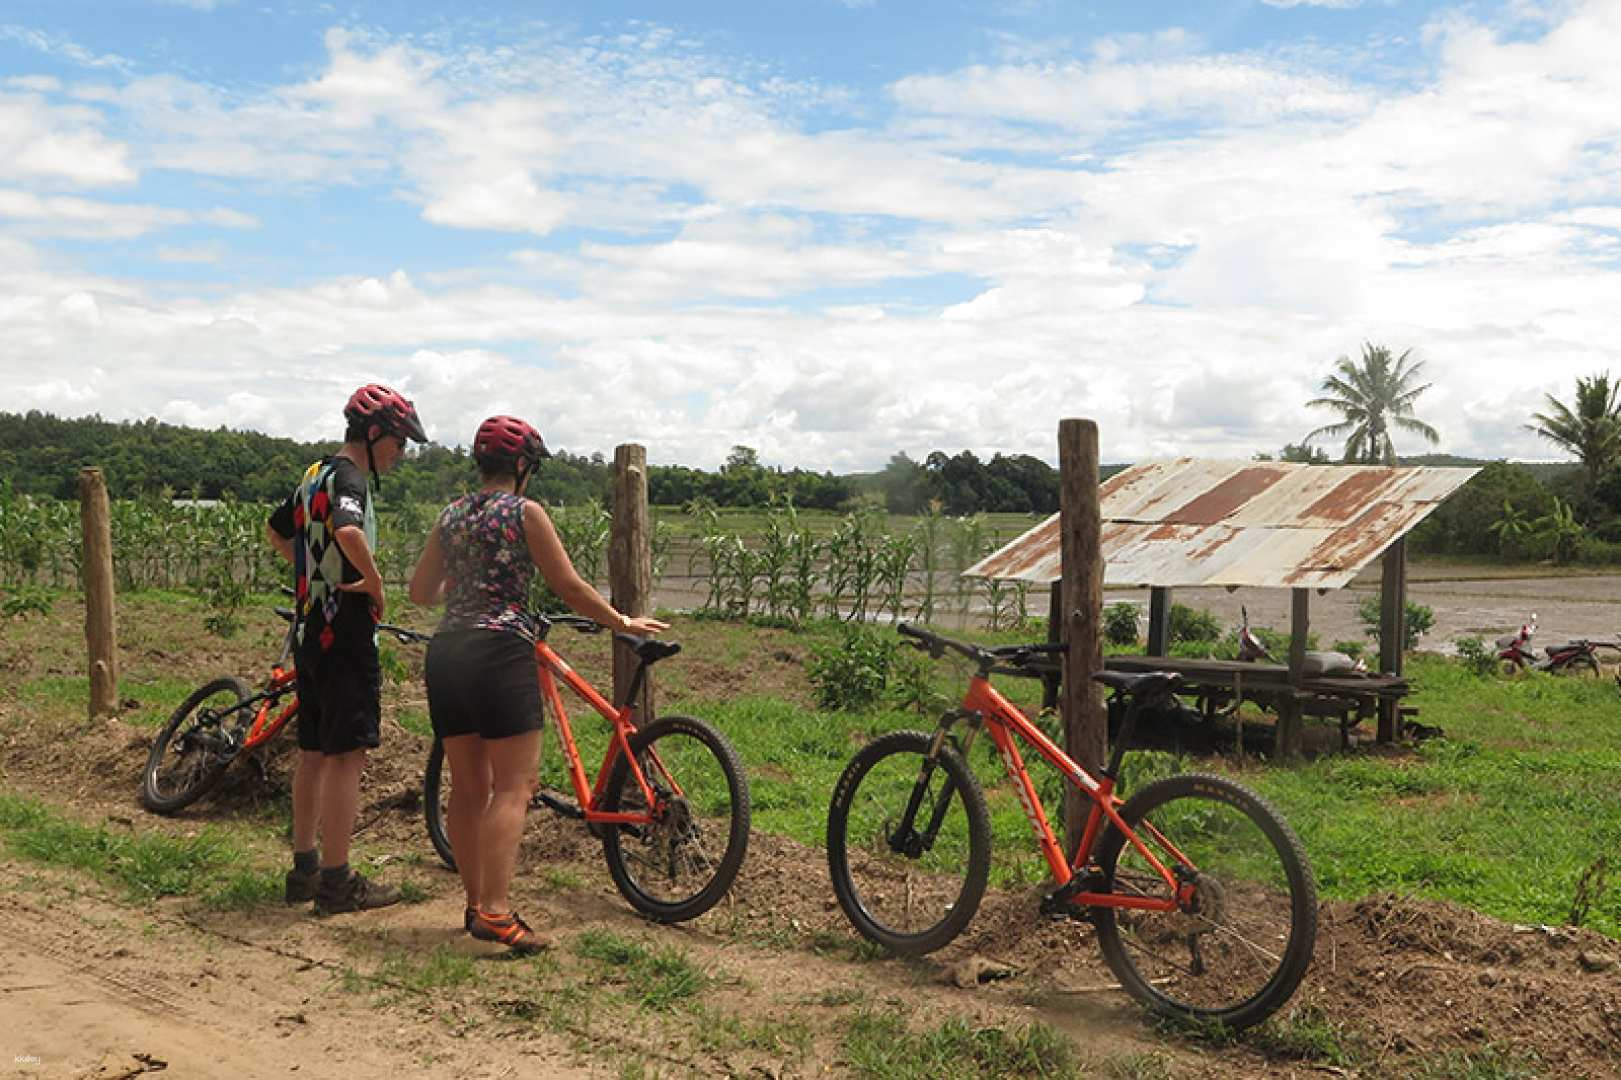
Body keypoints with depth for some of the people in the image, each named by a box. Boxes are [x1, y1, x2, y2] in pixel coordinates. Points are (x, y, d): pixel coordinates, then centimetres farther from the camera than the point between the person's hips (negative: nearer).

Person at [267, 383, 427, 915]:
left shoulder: (314, 476, 15)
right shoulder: (349, 478, -15)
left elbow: (276, 531, 30)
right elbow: (348, 532, -36)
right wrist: (375, 583, -21)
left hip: (309, 630, 10)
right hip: (345, 634, -10)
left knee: (314, 752, 14)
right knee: (346, 755, -4)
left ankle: (305, 869, 23)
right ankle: (338, 881, 1)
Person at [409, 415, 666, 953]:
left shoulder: (451, 515, 14)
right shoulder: (524, 512, -3)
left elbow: (419, 591, 18)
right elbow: (569, 587, -4)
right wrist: (623, 622, 8)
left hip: (445, 652, 7)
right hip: (500, 651, -7)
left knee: (468, 787, 13)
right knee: (514, 785, -4)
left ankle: (475, 903, 19)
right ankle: (495, 911, -11)